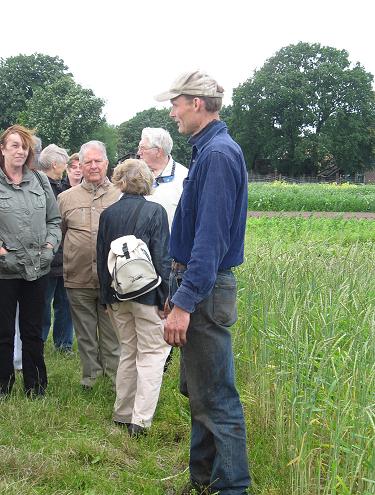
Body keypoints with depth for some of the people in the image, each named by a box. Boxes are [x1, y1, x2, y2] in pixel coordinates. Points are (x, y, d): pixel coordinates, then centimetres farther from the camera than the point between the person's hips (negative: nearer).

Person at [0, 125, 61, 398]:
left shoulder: (40, 181, 7)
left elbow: (54, 219, 12)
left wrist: (50, 245, -2)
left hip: (37, 269, 3)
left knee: (34, 332, 13)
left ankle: (36, 387, 25)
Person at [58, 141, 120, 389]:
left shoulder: (120, 196, 2)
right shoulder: (66, 198, 7)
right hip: (78, 279, 2)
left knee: (112, 334, 9)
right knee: (85, 333, 13)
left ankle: (115, 377, 21)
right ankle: (90, 377, 26)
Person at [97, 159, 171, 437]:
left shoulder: (108, 214, 3)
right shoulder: (155, 212, -9)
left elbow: (101, 259, 8)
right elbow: (162, 258, -12)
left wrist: (107, 298, 15)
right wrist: (165, 298, -7)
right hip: (147, 294, -5)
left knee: (128, 352, 18)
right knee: (152, 354, 2)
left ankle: (122, 414, 23)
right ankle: (141, 420, -5)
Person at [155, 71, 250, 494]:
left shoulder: (219, 153, -18)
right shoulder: (207, 150, 13)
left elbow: (211, 237, -24)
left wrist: (185, 301, -25)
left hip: (205, 290, -11)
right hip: (194, 283, 11)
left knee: (215, 398, -3)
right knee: (198, 391, 18)